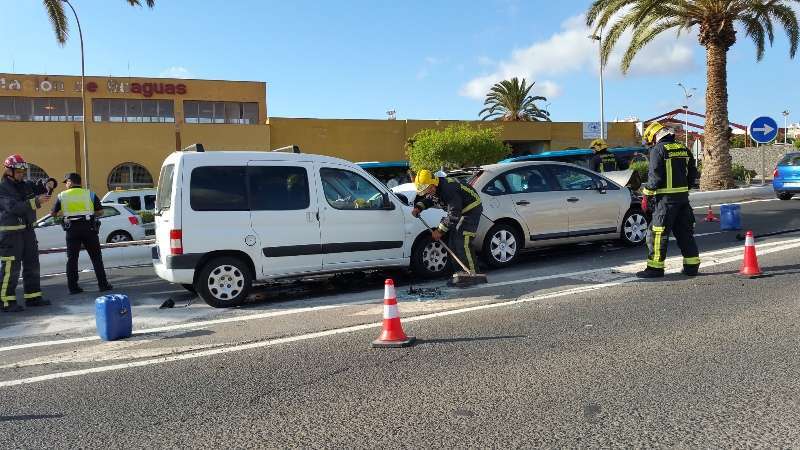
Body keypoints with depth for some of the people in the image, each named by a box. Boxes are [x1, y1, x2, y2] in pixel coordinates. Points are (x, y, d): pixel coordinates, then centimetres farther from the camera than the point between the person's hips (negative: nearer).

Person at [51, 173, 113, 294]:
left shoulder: (62, 196, 5)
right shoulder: (90, 194, 4)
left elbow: (54, 213, 10)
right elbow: (100, 212, 1)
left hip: (72, 228, 1)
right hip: (88, 227, 0)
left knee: (72, 258, 7)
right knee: (96, 257, 5)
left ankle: (73, 287, 6)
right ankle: (103, 284, 4)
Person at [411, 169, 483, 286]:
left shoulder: (448, 189, -33)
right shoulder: (433, 189, -5)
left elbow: (453, 214, -31)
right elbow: (427, 199, 18)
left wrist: (440, 230, -25)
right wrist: (418, 207, -3)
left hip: (472, 209, -10)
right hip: (459, 211, 10)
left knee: (463, 243, -17)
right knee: (452, 242, 7)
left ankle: (473, 274, -13)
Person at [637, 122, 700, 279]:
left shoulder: (658, 150, -8)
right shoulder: (683, 148, 14)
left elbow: (655, 176, -14)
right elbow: (693, 173, 17)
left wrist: (646, 195, -7)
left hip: (666, 198, -8)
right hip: (683, 197, 8)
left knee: (658, 233, -3)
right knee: (685, 231, 14)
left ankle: (655, 267, -1)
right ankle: (692, 266, 19)